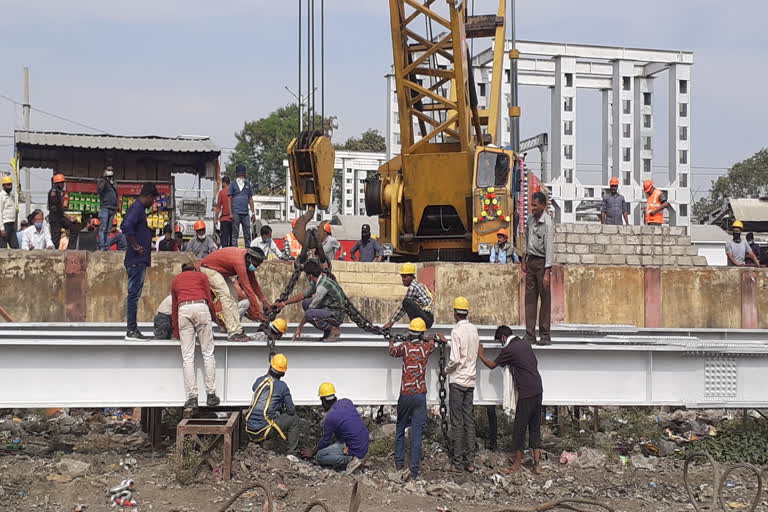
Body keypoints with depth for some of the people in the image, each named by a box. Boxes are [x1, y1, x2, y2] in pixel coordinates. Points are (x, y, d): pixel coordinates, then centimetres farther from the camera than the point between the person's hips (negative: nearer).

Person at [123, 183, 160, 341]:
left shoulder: (138, 208, 18)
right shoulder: (137, 208, -12)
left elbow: (126, 226, 27)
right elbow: (127, 227, -27)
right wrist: (135, 246, -19)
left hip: (139, 261, 10)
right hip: (137, 260, -10)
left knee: (134, 295, 11)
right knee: (134, 294, -8)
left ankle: (133, 330, 15)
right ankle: (132, 331, -7)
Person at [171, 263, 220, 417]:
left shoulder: (176, 279, 29)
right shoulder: (201, 276, 21)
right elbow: (209, 299, 14)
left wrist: (175, 330, 41)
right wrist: (214, 317, 32)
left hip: (183, 310, 2)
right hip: (201, 307, -2)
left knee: (187, 357, -2)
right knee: (208, 353, 4)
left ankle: (192, 398, -10)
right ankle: (211, 395, 2)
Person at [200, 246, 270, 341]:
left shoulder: (248, 261, -7)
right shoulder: (239, 261, -34)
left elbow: (253, 282, 5)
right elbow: (247, 288, -33)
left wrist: (264, 301, 3)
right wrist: (258, 312, -30)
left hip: (220, 270, 10)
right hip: (208, 268, -10)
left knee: (233, 296, 3)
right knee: (226, 296, -19)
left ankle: (238, 331, 0)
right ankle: (233, 333, -20)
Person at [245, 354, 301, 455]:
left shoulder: (259, 381, 4)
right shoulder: (282, 386, -9)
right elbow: (291, 410, -4)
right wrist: (284, 411, 18)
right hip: (263, 430, -6)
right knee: (294, 419, 10)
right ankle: (292, 453, 6)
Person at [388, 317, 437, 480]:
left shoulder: (405, 346, -3)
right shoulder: (426, 347, -1)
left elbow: (392, 351, 20)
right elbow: (432, 342, 25)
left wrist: (391, 341, 40)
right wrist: (423, 339, 44)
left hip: (405, 395, 0)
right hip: (420, 394, 0)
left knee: (400, 428, 17)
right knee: (417, 432, -3)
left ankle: (399, 463, 23)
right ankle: (414, 470, -6)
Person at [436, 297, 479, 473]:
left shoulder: (457, 331, -15)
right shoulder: (474, 329, 6)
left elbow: (455, 359, -20)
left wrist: (446, 370, -2)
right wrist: (447, 342, 34)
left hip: (457, 380, -6)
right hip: (470, 380, 6)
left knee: (457, 422, -2)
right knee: (469, 421, 8)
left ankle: (457, 463, 0)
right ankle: (470, 461, 9)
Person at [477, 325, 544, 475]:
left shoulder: (509, 349, -9)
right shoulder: (525, 343, 12)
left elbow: (492, 365, 3)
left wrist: (481, 355, 20)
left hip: (526, 393, -7)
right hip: (538, 390, 8)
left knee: (519, 428, 1)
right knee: (535, 427, 10)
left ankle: (517, 465, 6)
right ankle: (536, 463, 9)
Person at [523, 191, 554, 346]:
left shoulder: (547, 223, -17)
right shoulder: (530, 219, 6)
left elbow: (549, 248, -20)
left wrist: (547, 273, -23)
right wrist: (524, 260, 19)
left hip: (542, 262, -7)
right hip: (531, 261, 7)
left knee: (545, 298, 0)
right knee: (530, 297, 6)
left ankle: (545, 335, 5)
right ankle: (530, 334, 8)